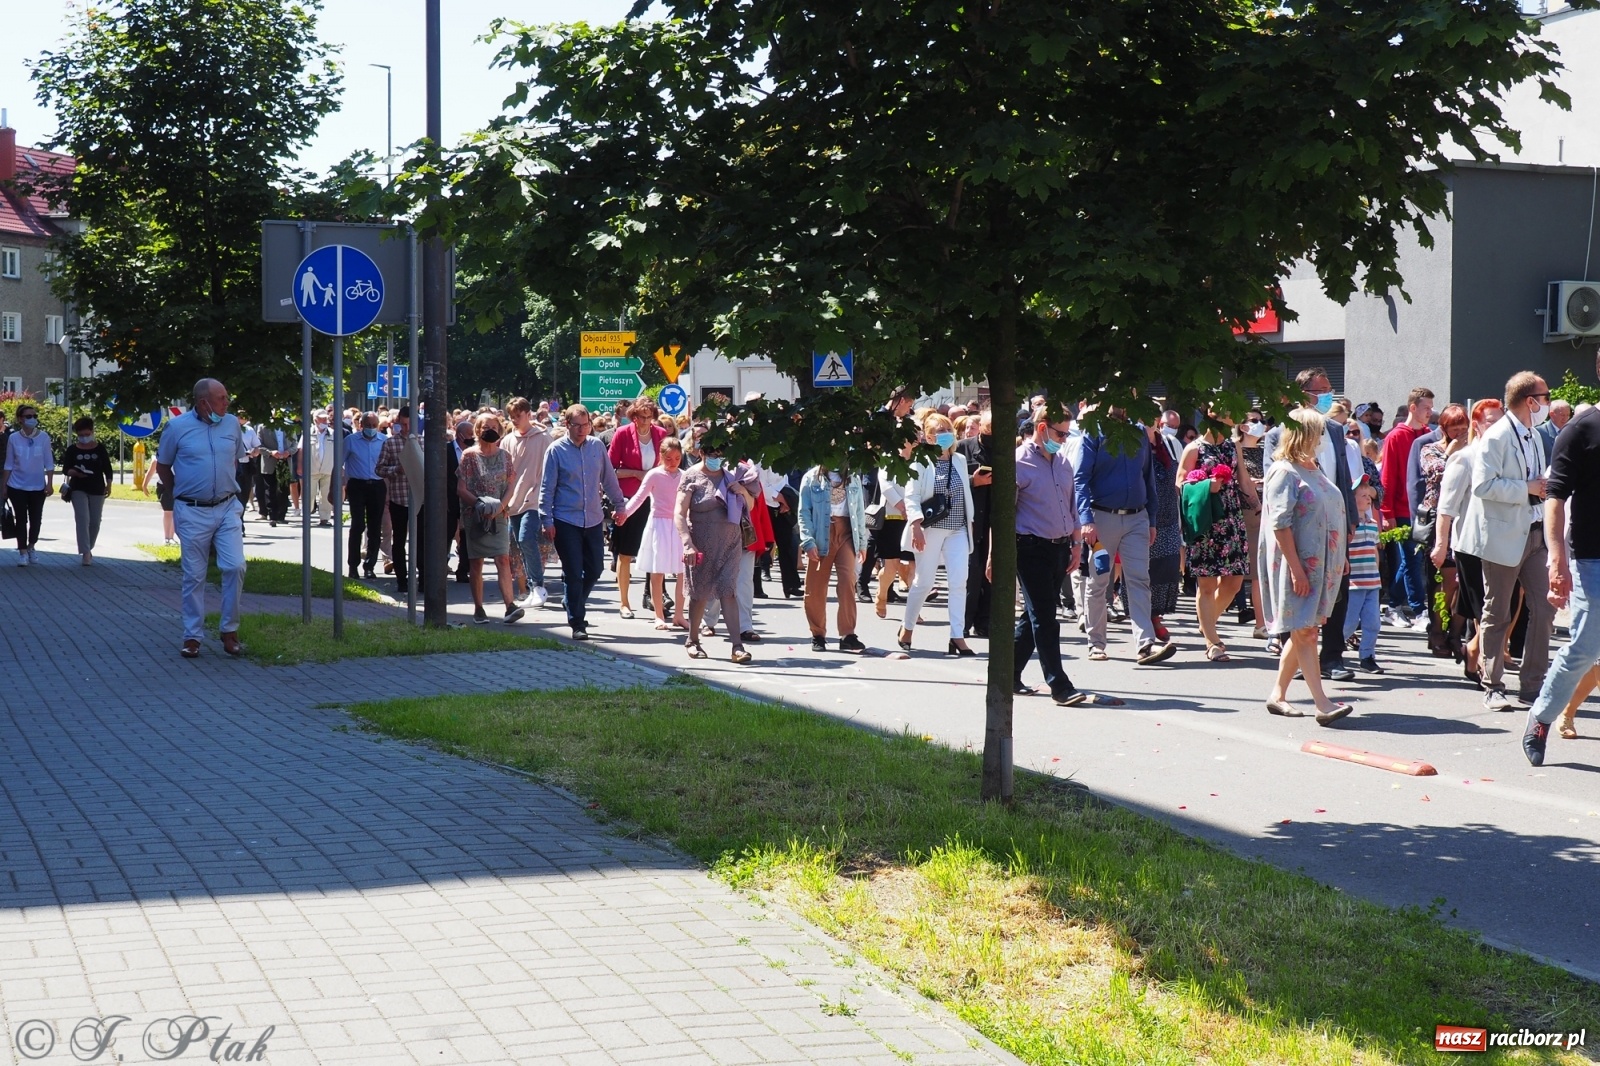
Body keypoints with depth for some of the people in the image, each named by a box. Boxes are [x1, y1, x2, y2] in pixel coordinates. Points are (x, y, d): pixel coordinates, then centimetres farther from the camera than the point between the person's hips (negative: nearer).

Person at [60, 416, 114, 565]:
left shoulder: (100, 448, 3)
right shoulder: (72, 449, 1)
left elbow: (107, 468, 8)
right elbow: (65, 469, 1)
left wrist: (108, 485, 2)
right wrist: (75, 472, -19)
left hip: (97, 490, 2)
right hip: (79, 489, -2)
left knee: (95, 521, 6)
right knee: (82, 519, -15)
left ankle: (89, 549, 25)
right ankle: (85, 552, -20)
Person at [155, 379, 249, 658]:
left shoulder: (232, 424, 3)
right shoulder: (177, 427, -5)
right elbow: (162, 466, 6)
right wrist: (181, 495, 8)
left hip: (228, 508, 2)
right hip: (193, 512, -2)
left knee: (235, 567, -7)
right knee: (194, 575, 4)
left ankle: (230, 631, 7)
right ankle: (192, 636, 13)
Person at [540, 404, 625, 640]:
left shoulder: (597, 446, 3)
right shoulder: (557, 450, -6)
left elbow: (609, 479, 14)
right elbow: (547, 487, -4)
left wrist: (619, 505, 18)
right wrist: (547, 520, -8)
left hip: (594, 519, 4)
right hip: (566, 521, -4)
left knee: (595, 569, 10)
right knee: (573, 574, -2)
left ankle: (576, 606, 35)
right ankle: (577, 624, 7)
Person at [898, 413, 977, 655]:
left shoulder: (960, 460, 12)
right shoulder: (921, 462, -4)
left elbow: (966, 492, 17)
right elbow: (911, 496, -8)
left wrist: (970, 523, 13)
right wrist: (916, 525, -19)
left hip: (957, 530, 4)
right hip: (930, 529, -4)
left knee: (959, 581, -7)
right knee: (924, 582, 2)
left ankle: (957, 636, -7)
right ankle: (906, 629, 22)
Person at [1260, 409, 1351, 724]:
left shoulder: (1313, 470, 15)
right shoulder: (1284, 472, -11)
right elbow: (1280, 524, -17)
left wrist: (1338, 558, 17)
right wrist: (1296, 568, -21)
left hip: (1320, 565, 9)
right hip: (1298, 565, -9)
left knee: (1301, 632, 10)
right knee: (1305, 632, -9)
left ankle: (1278, 694, 19)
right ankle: (1323, 705, -13)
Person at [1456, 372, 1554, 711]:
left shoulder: (1534, 437, 15)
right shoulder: (1497, 437, -12)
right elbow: (1482, 485, -22)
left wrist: (1544, 487, 9)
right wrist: (1527, 489, -20)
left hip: (1535, 532, 8)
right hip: (1504, 536, -8)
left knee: (1544, 609, 3)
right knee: (1497, 615, 2)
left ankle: (1533, 684, 12)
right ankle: (1493, 687, 10)